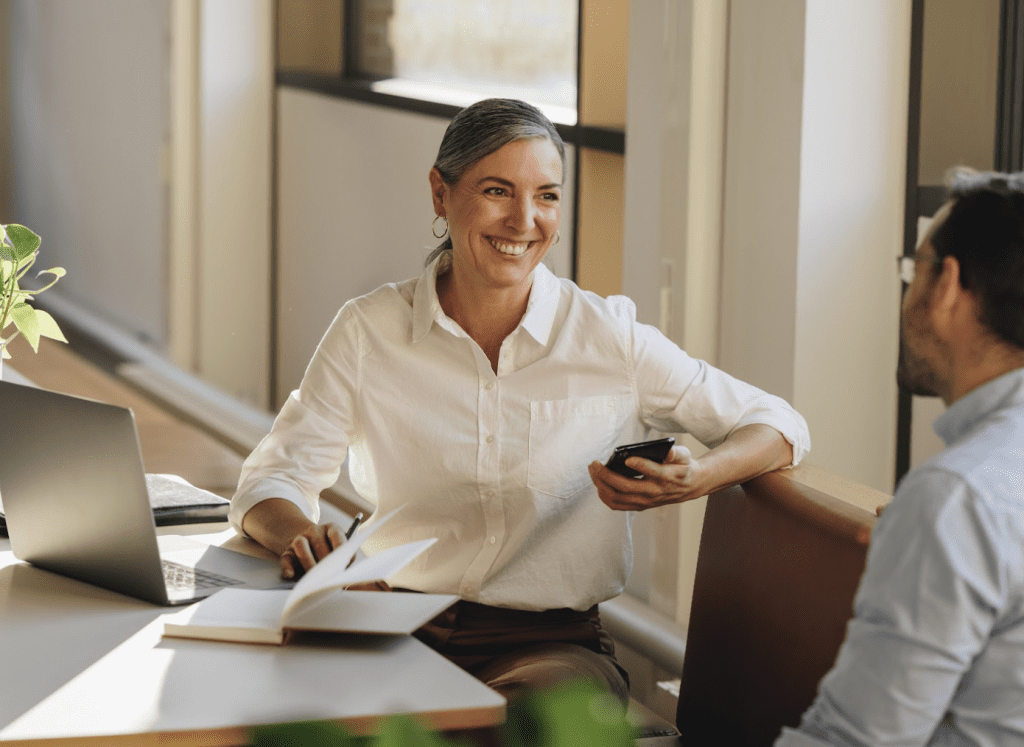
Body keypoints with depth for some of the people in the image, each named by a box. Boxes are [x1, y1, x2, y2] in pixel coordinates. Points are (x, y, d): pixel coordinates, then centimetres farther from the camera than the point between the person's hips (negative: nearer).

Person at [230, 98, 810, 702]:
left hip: (554, 645, -1)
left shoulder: (609, 337, 0)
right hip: (398, 632, 1)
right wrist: (299, 534, -21)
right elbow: (273, 479, 4)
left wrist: (694, 481, -18)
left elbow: (779, 426, 4)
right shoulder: (369, 331, 2)